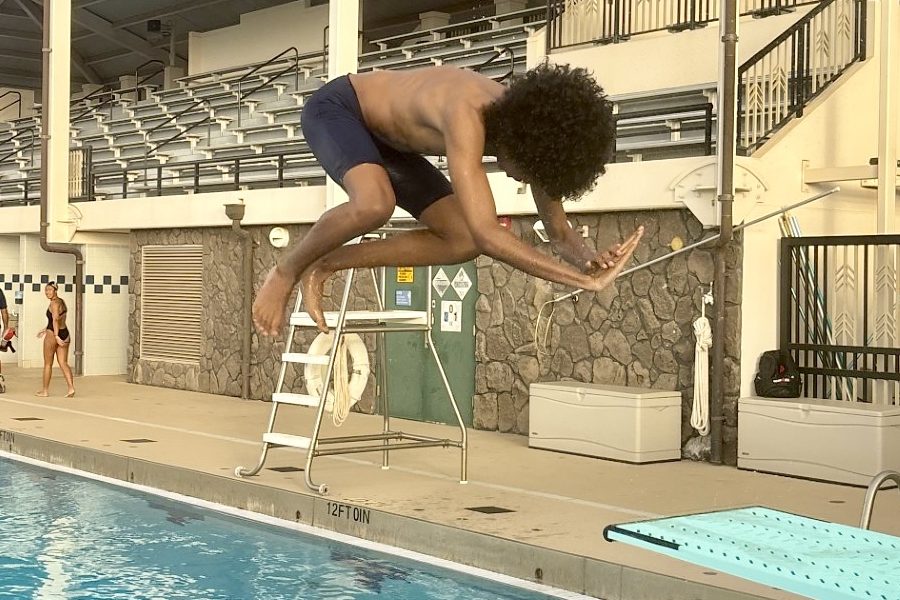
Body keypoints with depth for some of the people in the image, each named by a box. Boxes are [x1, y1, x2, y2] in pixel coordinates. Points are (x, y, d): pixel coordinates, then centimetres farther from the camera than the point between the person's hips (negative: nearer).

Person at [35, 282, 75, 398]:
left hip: (52, 335, -8)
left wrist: (56, 335, -30)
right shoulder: (61, 301, 14)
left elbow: (55, 319, -25)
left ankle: (45, 390, 15)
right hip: (65, 334, 8)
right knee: (63, 363, 4)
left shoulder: (54, 302, -13)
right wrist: (46, 329, 30)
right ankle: (71, 388, -12)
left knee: (48, 364, 6)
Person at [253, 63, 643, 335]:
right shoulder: (466, 118, -41)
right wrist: (586, 280, -49)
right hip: (335, 108, -8)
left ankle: (322, 266, 2)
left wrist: (589, 259, -32)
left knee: (461, 242, -9)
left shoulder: (531, 128, -16)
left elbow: (559, 231, -8)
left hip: (390, 140, 8)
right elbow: (487, 234, -48)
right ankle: (285, 272, -10)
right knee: (374, 205, -39)